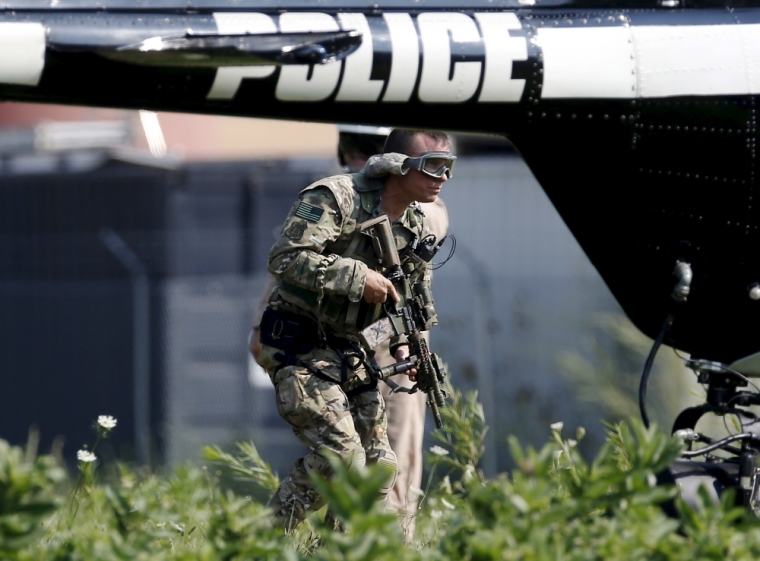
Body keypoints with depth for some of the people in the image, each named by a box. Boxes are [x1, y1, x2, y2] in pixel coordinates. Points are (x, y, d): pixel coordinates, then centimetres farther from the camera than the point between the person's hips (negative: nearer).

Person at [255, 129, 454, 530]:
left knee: (379, 467, 4)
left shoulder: (417, 227, 8)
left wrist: (404, 344, 4)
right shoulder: (335, 198, -17)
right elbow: (284, 259, -26)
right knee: (339, 456, -19)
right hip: (299, 347, -8)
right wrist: (357, 277, -28)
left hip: (349, 351, 8)